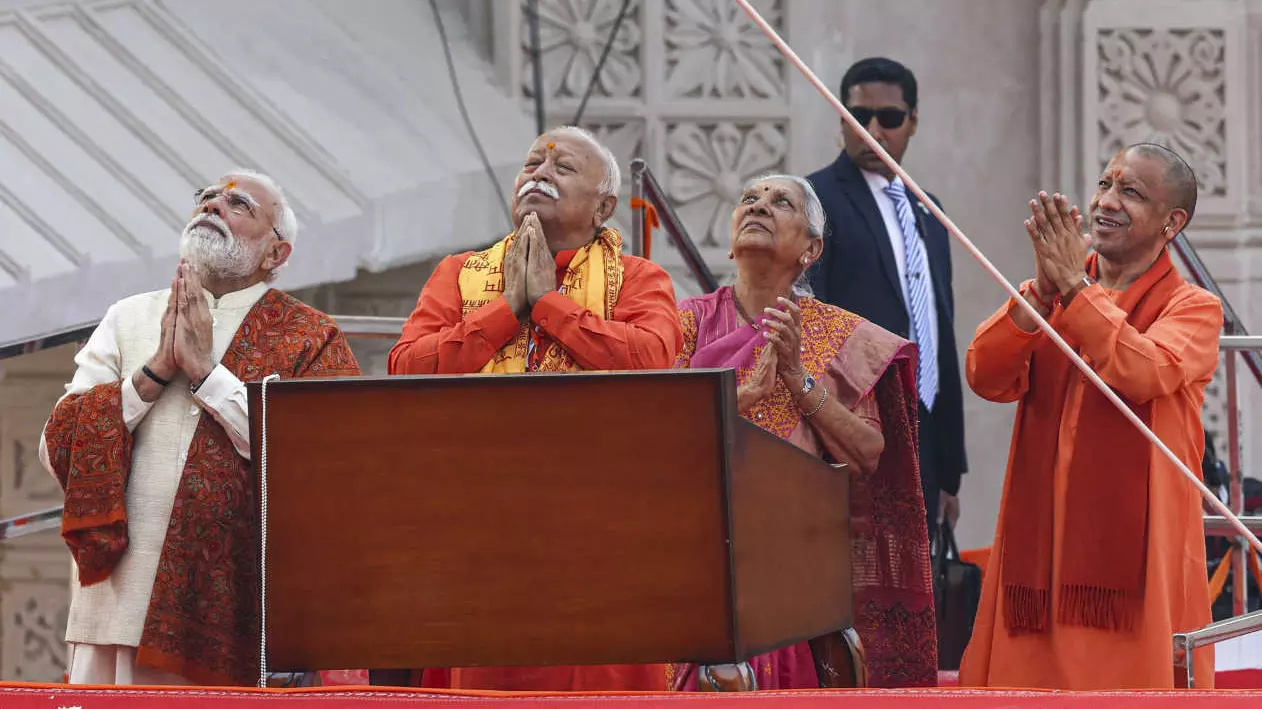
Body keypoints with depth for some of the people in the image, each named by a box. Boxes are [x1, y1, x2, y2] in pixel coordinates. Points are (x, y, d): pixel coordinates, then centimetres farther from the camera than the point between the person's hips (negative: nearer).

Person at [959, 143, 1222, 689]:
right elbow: (985, 376, -1)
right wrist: (1044, 290, -15)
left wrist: (1075, 287, -17)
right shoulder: (1049, 296, 17)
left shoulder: (1192, 309, 2)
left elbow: (1144, 373, -19)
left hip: (1132, 550, -4)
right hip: (1038, 540, 4)